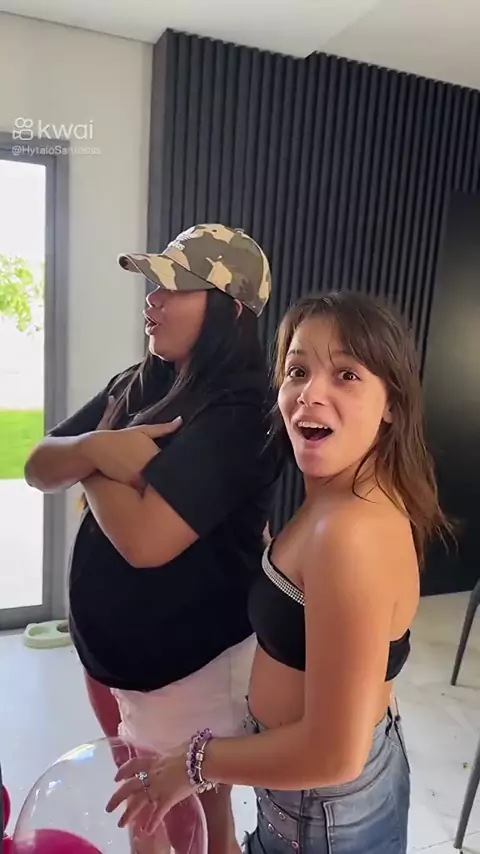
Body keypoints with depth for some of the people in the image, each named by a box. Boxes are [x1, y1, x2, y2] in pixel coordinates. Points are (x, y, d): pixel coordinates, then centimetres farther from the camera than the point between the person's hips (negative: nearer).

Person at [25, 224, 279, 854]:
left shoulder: (238, 415, -24)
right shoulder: (136, 385, 2)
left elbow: (143, 539, -31)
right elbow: (39, 469, -1)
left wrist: (89, 461, -14)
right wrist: (96, 447, -22)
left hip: (191, 668, -7)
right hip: (110, 648, 7)